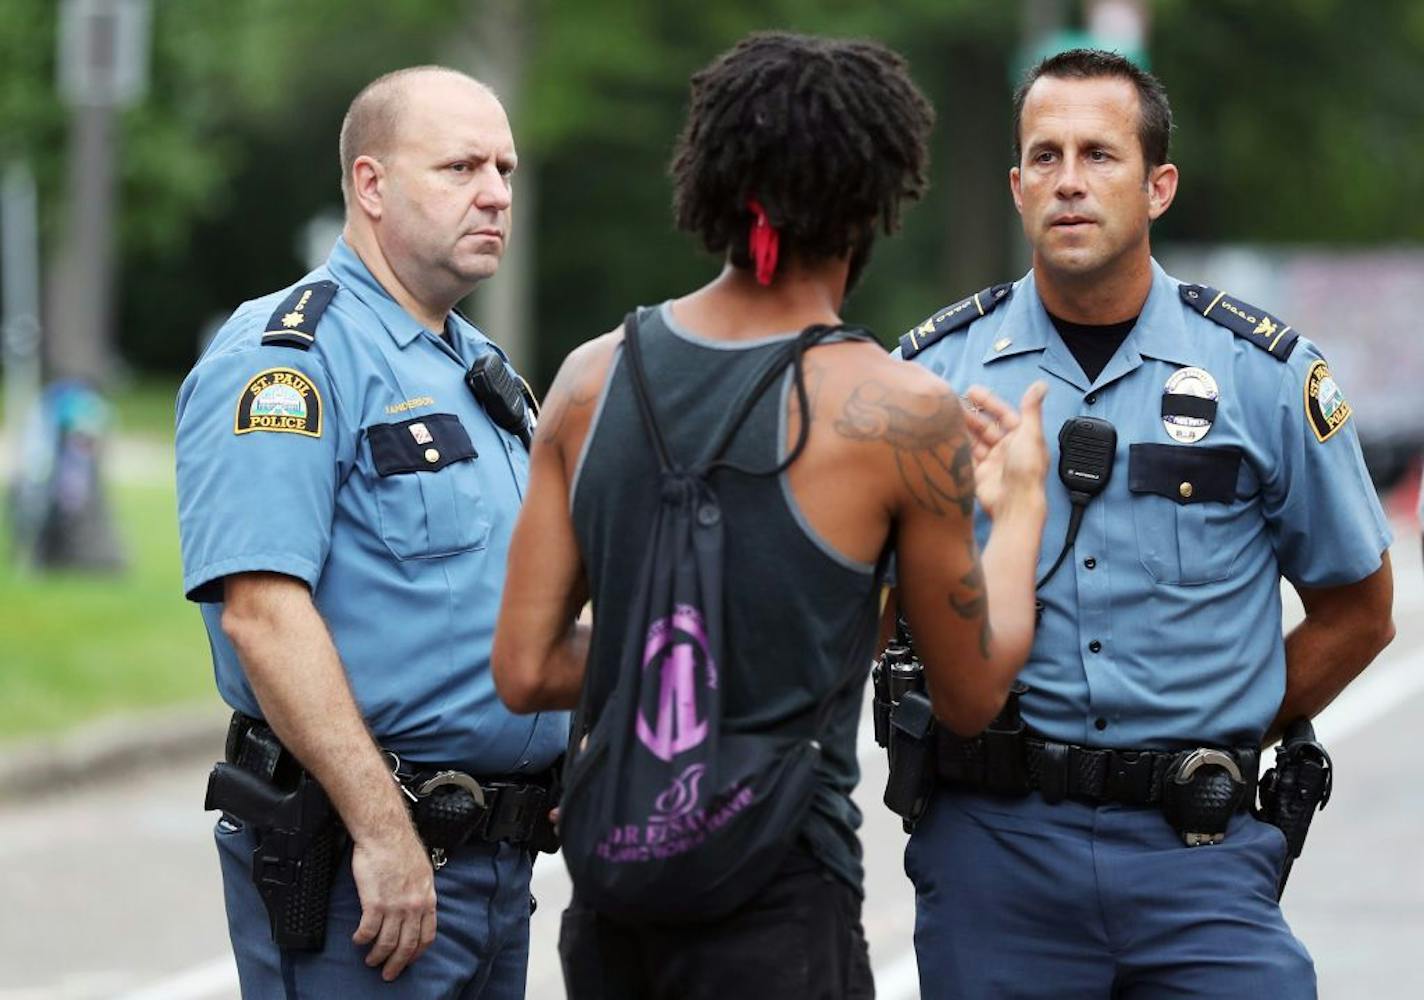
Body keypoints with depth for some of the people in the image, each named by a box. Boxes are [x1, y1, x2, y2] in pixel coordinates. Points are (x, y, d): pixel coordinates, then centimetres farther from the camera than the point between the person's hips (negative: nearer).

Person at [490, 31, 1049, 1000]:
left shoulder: (594, 377, 2)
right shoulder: (900, 412, -11)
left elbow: (526, 671, 2)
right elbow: (973, 692, 1)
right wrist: (1023, 494, 16)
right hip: (779, 918, -5)